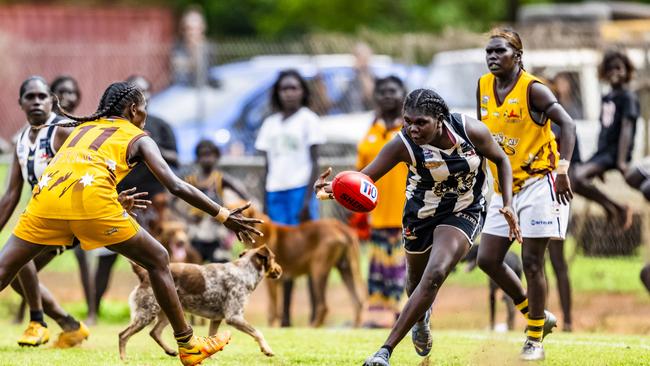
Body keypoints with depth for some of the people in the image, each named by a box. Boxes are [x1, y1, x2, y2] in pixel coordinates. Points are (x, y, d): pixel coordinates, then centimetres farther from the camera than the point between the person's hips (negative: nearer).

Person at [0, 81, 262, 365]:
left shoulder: (83, 127, 34)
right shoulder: (138, 138, 20)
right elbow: (177, 187, 10)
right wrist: (224, 216, 15)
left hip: (45, 194, 4)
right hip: (92, 199, -4)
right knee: (158, 260, 15)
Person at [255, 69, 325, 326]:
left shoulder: (308, 120, 2)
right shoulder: (270, 124, 15)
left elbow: (314, 163, -3)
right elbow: (267, 167, 16)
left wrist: (308, 199, -12)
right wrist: (263, 205, 11)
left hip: (300, 189, -5)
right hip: (275, 191, 5)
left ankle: (316, 312, -8)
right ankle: (284, 315, 4)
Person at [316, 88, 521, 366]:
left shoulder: (470, 131, -24)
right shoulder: (403, 144, -26)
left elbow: (500, 159, -4)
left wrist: (507, 204, -12)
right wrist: (334, 189, -54)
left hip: (464, 213, -2)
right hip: (421, 215, 2)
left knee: (435, 274, -22)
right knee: (416, 279, 20)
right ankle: (421, 317, 60)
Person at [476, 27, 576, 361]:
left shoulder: (533, 89, -14)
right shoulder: (484, 87, 6)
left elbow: (568, 125, -21)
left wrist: (562, 171, -29)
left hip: (537, 183, -7)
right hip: (504, 189, 7)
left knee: (531, 262, -7)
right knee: (488, 259, 4)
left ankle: (535, 340, 4)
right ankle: (538, 316, 21)